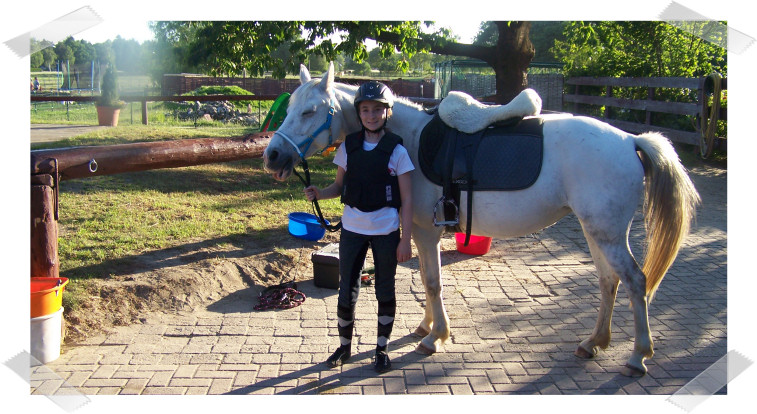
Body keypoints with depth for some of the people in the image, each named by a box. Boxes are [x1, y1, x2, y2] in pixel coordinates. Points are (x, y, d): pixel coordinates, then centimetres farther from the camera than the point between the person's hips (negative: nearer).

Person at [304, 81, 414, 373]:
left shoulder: (397, 151, -8)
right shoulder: (348, 147, 0)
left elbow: (406, 200, -7)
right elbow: (339, 186, 9)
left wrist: (405, 240, -10)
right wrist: (319, 194, -13)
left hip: (386, 231, -2)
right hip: (352, 229, 2)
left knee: (385, 292, 11)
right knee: (347, 291, 9)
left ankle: (382, 349, 28)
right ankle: (344, 346, 29)